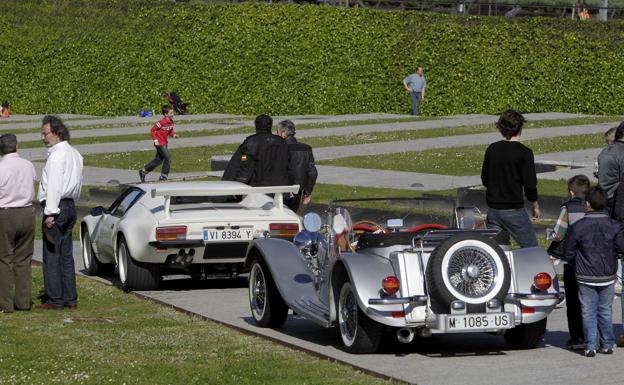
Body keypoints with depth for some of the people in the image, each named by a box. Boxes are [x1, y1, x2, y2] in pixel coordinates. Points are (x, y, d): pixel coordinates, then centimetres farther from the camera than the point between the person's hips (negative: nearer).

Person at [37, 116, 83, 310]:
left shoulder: (57, 155, -14)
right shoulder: (74, 154, 15)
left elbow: (54, 186, -20)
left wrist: (50, 213, -20)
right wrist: (70, 205, 18)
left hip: (56, 208, -9)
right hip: (70, 206, 9)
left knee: (51, 255, -5)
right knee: (66, 256, 12)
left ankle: (54, 299, -5)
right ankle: (70, 299, 12)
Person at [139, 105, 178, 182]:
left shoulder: (171, 122, 3)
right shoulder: (162, 122, -22)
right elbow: (153, 129, -18)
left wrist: (173, 135, -3)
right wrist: (155, 139, -21)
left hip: (164, 143, 9)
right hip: (160, 143, -9)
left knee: (158, 160, 13)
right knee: (168, 157, -13)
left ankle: (143, 171, 25)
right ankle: (164, 176, -4)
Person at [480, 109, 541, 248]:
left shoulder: (492, 149, 4)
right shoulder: (524, 152, -11)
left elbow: (484, 180, 12)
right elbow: (530, 185, -12)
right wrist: (535, 206, 3)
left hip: (492, 209, 5)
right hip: (514, 210, -5)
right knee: (530, 248, 4)